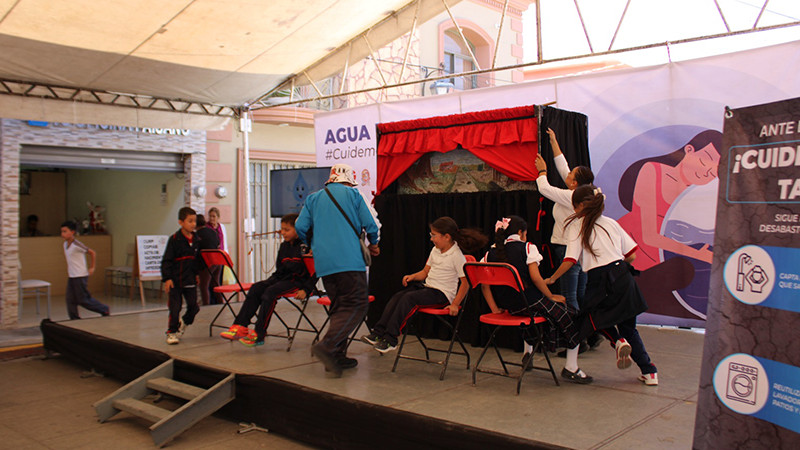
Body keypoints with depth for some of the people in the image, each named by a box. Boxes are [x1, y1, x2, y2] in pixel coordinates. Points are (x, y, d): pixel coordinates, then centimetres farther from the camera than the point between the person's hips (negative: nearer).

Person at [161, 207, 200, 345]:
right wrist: (167, 278, -15)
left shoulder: (196, 239, 6)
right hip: (175, 281, -5)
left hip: (190, 280, 5)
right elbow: (166, 260, -10)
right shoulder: (175, 239, -10)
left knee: (193, 306, 7)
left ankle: (184, 323, 35)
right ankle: (171, 332, 13)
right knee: (175, 307, -1)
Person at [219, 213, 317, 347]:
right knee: (255, 288, -11)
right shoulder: (284, 246, 15)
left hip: (299, 281, -8)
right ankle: (240, 327, -16)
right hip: (283, 278, 8)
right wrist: (270, 281, 4)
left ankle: (258, 335, -26)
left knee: (270, 292, -28)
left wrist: (305, 289, -20)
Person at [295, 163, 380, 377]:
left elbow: (301, 228, 8)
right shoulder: (352, 194, 7)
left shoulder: (313, 198, 16)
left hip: (323, 263, 5)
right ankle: (327, 346, -22)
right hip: (349, 260, -5)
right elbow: (370, 224, 4)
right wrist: (373, 245, 23)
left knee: (339, 306, 15)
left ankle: (337, 357, 11)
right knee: (357, 305, -5)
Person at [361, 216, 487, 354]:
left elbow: (465, 282, -14)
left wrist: (455, 304, -18)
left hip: (442, 294, -8)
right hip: (427, 286, 8)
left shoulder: (457, 256, -13)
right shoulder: (435, 250, 12)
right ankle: (378, 332, -12)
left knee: (408, 298, -27)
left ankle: (390, 340, -25)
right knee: (397, 296, -12)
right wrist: (412, 276, -1)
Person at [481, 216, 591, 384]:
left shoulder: (490, 253, 7)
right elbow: (535, 277, -15)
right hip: (530, 303, -6)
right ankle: (571, 367, 5)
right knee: (570, 316, 8)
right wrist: (551, 296, -4)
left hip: (509, 307, 7)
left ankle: (528, 352, 37)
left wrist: (495, 308, 5)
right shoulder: (526, 247, -5)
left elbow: (484, 284, 2)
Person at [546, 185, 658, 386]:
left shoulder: (576, 225, 3)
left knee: (595, 318, 23)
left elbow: (570, 260, -7)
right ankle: (649, 371, 12)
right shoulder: (611, 222, 16)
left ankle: (618, 341, -5)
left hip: (599, 281, -4)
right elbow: (631, 255, 12)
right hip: (622, 276, 5)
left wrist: (551, 279, 4)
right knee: (628, 326, 19)